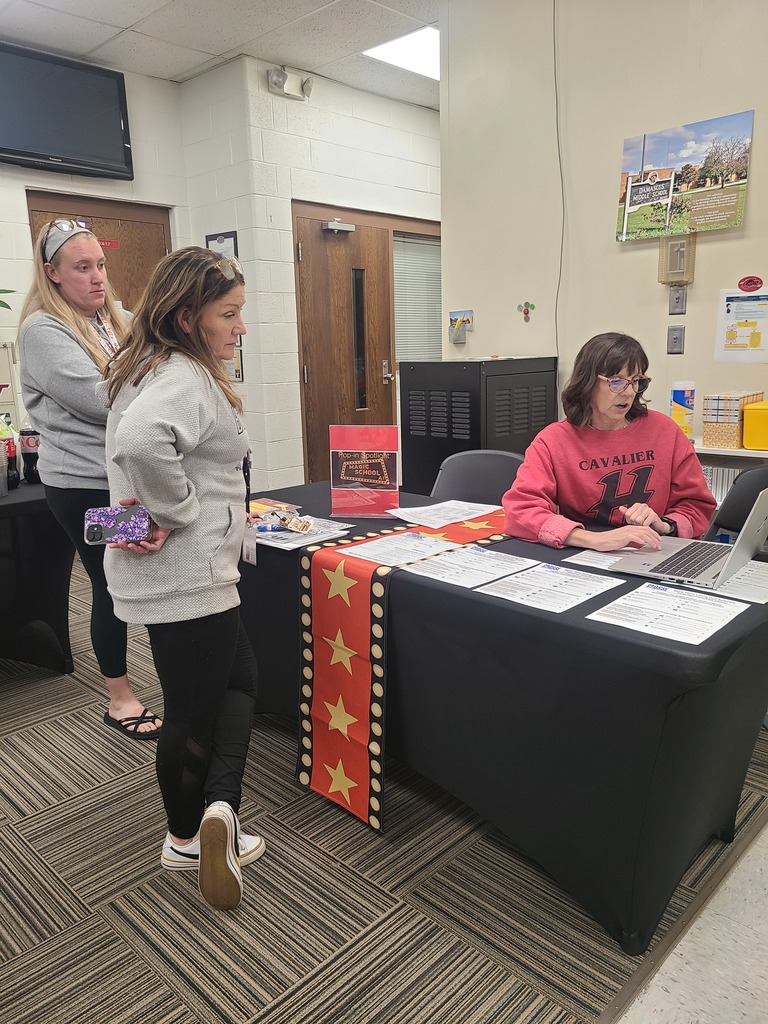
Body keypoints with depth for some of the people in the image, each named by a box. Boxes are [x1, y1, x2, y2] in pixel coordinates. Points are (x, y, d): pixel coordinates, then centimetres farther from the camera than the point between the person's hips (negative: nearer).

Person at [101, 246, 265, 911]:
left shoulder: (155, 369, 11)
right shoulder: (183, 379, -22)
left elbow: (131, 446, 25)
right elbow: (140, 441, -42)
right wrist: (178, 510, -25)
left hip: (172, 573, 10)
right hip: (188, 576, -10)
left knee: (239, 680, 17)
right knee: (195, 707, 5)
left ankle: (216, 816, 22)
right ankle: (187, 840, 21)